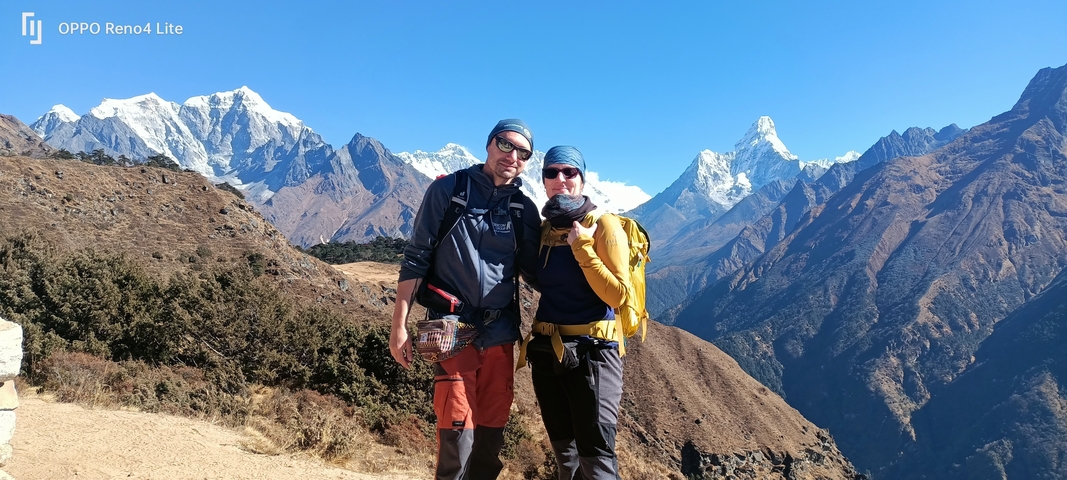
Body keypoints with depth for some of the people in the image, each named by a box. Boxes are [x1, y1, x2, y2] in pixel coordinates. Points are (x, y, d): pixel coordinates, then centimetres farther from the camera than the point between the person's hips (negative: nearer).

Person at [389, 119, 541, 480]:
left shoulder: (525, 209, 8)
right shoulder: (448, 190, -1)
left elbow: (535, 274, 11)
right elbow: (416, 259, -2)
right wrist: (399, 325, -6)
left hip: (501, 333, 4)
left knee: (492, 433, 11)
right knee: (458, 432, -8)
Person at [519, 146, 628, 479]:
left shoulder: (603, 224, -9)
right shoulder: (543, 229, 8)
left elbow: (617, 296, -17)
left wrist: (582, 248, -21)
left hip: (589, 352, -6)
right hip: (546, 351, 7)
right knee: (564, 453, 19)